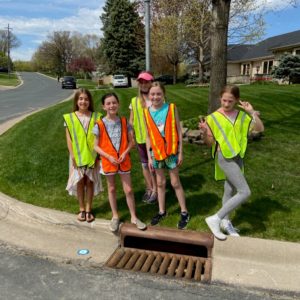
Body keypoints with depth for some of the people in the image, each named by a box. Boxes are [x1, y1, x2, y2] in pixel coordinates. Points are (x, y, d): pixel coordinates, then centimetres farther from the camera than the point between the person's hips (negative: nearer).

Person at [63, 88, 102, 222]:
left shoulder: (96, 117, -2)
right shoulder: (70, 118, -2)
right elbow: (69, 139, -2)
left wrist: (98, 155, -6)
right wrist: (73, 156, -8)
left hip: (92, 155, 0)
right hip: (77, 156, 0)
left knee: (90, 182, 8)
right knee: (79, 182, 9)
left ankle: (88, 210, 21)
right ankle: (82, 209, 24)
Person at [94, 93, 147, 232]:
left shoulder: (124, 122, -3)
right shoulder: (100, 124, -9)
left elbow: (131, 141, 2)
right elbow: (96, 146, -5)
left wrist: (125, 153, -15)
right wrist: (109, 157, -16)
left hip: (124, 160, 1)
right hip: (108, 161, 0)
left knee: (128, 189, 5)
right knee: (111, 189, 14)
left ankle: (133, 217, 21)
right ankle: (115, 217, 31)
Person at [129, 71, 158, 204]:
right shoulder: (134, 101, 5)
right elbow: (131, 120, 9)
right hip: (140, 138, 4)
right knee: (145, 164, 14)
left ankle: (155, 190, 17)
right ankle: (149, 189, 30)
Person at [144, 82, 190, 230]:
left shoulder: (171, 108, -9)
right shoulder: (147, 112, -3)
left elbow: (178, 131, -5)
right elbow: (148, 136, 2)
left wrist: (180, 152, -7)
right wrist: (149, 156, 2)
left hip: (171, 151, -2)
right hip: (156, 152, 3)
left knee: (175, 183, 7)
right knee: (160, 183, 15)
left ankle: (184, 212, 22)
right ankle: (162, 211, 31)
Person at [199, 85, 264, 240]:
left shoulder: (242, 115, 4)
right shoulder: (213, 117, -10)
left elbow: (260, 128, 0)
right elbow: (210, 142, -7)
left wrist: (252, 112, -10)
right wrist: (204, 133, -27)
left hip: (238, 157, 6)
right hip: (224, 157, -6)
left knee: (230, 191, 17)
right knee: (245, 192, -13)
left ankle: (225, 222, 34)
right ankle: (215, 219, -6)